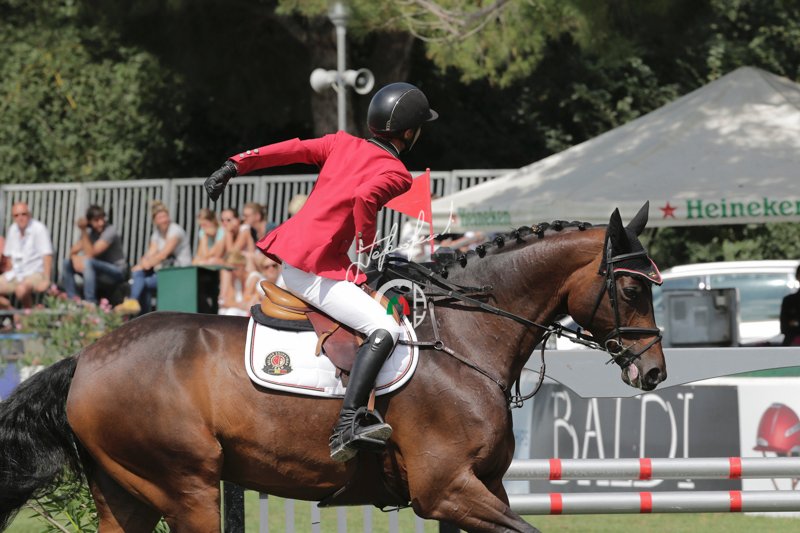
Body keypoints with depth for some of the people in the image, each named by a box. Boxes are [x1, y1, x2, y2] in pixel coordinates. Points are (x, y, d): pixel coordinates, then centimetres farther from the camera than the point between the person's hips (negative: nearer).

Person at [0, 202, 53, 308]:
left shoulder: (39, 229, -15)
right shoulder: (13, 230, 6)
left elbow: (47, 255, -20)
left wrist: (46, 280, -26)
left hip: (36, 273, -7)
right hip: (16, 273, 7)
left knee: (21, 289, -37)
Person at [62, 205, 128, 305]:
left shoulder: (110, 232, -20)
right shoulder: (90, 232, 2)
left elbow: (90, 254, -27)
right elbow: (73, 251, 1)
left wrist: (83, 231, -29)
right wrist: (75, 258, -24)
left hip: (117, 272, -7)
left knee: (87, 262, -33)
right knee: (67, 262, 0)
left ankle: (90, 303, -31)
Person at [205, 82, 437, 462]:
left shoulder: (342, 143, 16)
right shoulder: (396, 174, -5)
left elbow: (291, 150, 8)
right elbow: (364, 198, -24)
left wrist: (233, 167, 8)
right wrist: (368, 253, -12)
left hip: (285, 251, 9)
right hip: (316, 268, -9)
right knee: (385, 330, -19)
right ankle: (348, 427, -33)